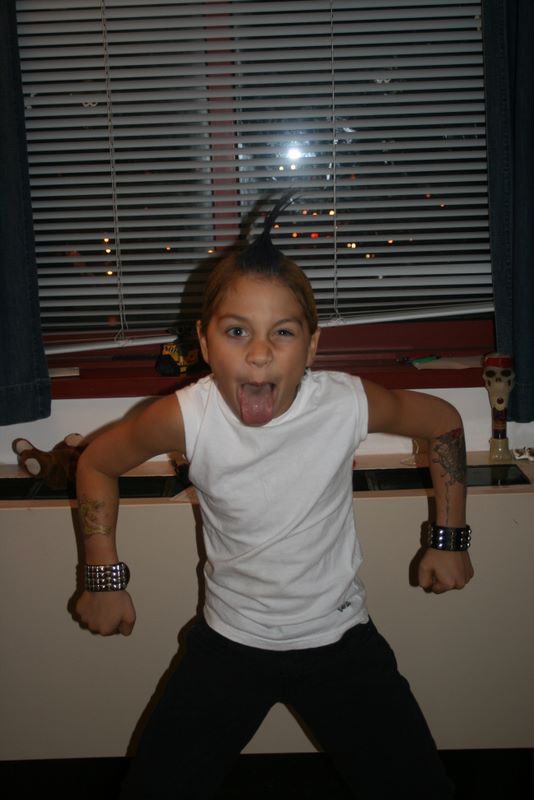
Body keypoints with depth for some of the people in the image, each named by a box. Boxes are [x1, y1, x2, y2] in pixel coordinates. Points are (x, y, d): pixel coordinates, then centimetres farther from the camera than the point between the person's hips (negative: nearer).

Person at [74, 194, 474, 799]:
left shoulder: (347, 404, -23)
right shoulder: (186, 417, -23)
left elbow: (444, 423, -2)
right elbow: (97, 463, -3)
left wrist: (448, 539, 2)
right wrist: (105, 580, -3)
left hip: (339, 639, 0)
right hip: (228, 643, 0)